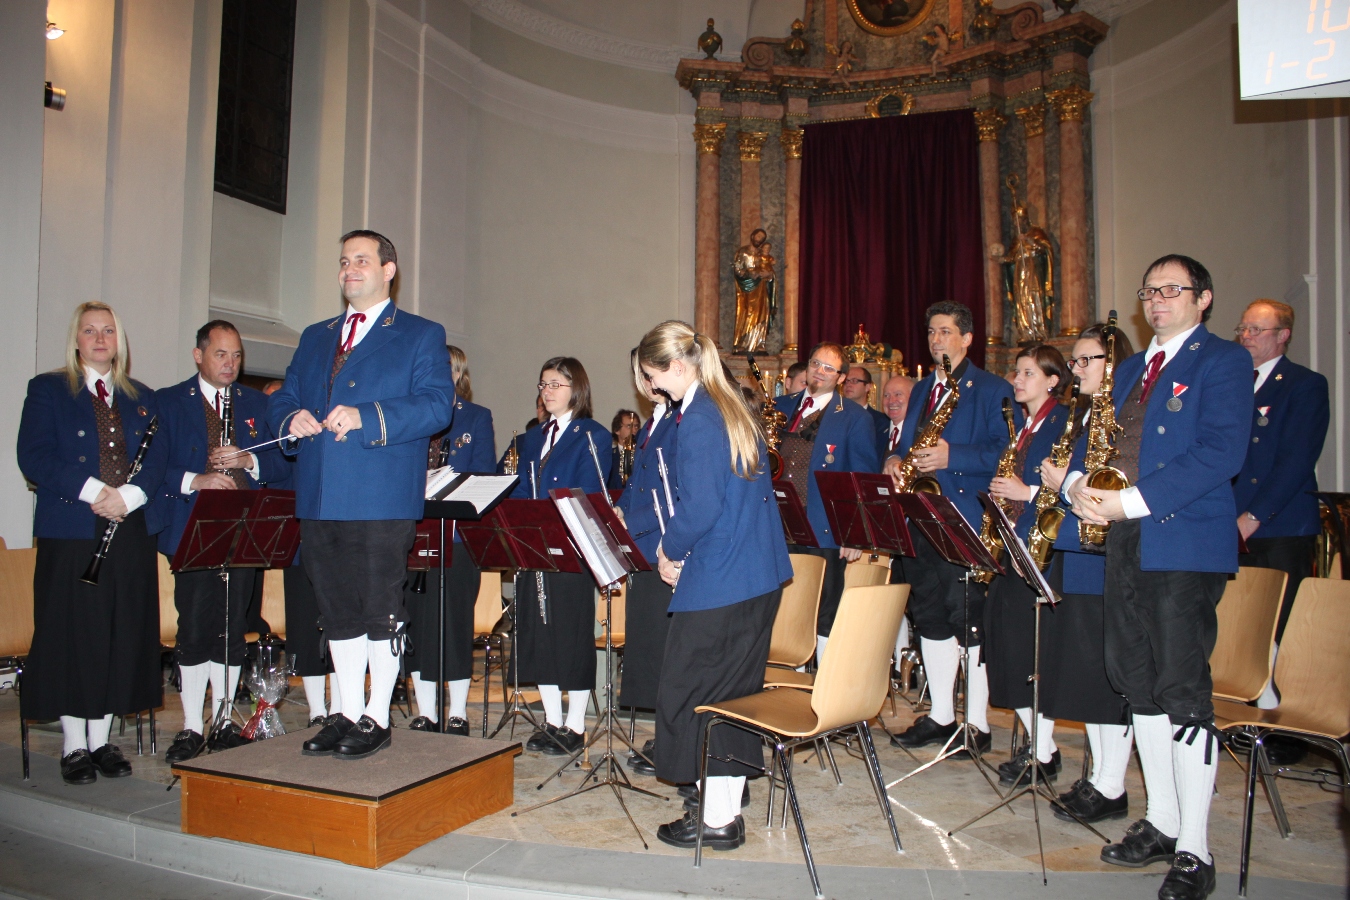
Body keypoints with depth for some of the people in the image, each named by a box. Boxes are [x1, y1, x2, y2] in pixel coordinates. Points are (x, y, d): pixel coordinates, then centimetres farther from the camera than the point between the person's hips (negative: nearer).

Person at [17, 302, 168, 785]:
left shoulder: (142, 398, 17)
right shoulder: (47, 390, 7)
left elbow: (158, 457, 7)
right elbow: (33, 456, -5)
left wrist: (129, 493, -12)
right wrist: (92, 491, -16)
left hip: (129, 531, 3)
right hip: (69, 531, -3)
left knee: (122, 633, 4)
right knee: (71, 634, -1)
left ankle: (102, 740, 15)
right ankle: (74, 745, 10)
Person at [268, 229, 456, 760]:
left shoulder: (421, 335, 3)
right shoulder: (315, 337, 22)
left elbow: (437, 405, -10)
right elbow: (282, 397, 19)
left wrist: (365, 417, -22)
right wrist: (290, 418, -5)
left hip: (383, 501, -6)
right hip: (319, 499, 6)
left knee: (381, 610, 0)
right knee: (338, 610, 12)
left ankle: (376, 718, 13)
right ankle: (347, 713, 24)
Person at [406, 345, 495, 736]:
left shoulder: (477, 417, 6)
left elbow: (483, 476, -2)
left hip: (457, 535, -3)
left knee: (454, 621, -1)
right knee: (416, 621, 6)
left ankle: (457, 714, 11)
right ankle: (425, 713, 17)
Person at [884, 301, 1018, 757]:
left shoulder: (993, 389, -3)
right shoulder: (922, 388, 20)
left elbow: (1006, 452, -12)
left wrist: (951, 457, -22)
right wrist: (895, 458, 1)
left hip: (965, 520, -7)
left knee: (968, 619, -4)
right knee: (929, 615, 11)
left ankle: (978, 722, 8)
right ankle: (940, 715, 22)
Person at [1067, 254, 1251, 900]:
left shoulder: (1223, 361, -3)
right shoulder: (1131, 369, 20)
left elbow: (1223, 452, -16)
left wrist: (1133, 501, -21)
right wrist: (1078, 484, -5)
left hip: (1186, 544, -7)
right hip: (1125, 541, 7)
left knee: (1182, 690, -6)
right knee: (1137, 682, 11)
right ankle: (1161, 823, 26)